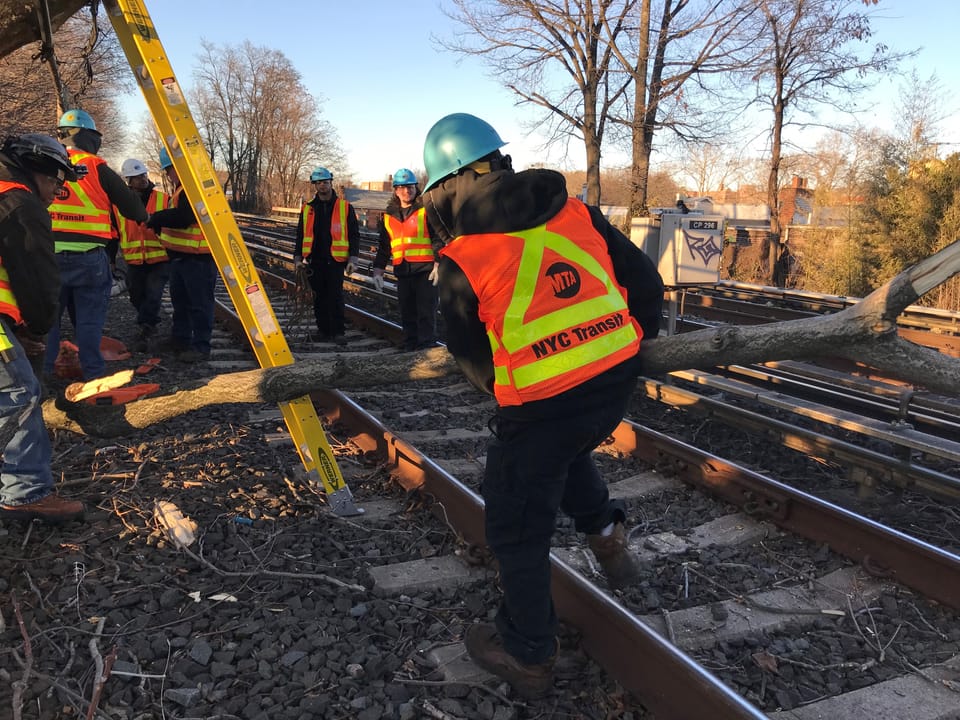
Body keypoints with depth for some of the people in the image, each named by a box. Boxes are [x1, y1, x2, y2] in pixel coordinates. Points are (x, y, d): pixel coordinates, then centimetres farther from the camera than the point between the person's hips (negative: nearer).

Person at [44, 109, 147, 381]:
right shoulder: (96, 168, -4)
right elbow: (128, 202, 2)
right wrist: (143, 218, 21)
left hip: (47, 254, 3)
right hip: (87, 256, -3)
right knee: (89, 317, 6)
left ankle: (41, 373, 16)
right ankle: (93, 372, 10)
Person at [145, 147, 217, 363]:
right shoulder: (182, 188, 19)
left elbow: (183, 217, -26)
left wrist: (157, 219, -13)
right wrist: (159, 223, 6)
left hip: (198, 258, -12)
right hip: (180, 256, 12)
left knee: (199, 303, -6)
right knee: (180, 300, 20)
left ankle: (201, 347, -1)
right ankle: (180, 339, 33)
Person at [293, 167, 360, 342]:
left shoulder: (345, 207, 3)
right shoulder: (308, 209, 12)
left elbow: (354, 234, 3)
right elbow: (301, 235, 18)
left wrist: (353, 259, -4)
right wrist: (298, 258, 12)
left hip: (335, 260, -3)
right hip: (314, 260, 3)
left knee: (335, 296, -5)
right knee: (319, 297, 7)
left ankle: (338, 331, 3)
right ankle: (323, 329, 17)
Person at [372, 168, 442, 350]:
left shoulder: (426, 210, 0)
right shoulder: (388, 216, 15)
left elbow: (437, 238, -5)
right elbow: (384, 246, 20)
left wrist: (438, 264, -16)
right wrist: (378, 269, 14)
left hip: (425, 269, -5)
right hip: (402, 271, 5)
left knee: (426, 311, -5)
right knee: (407, 313, 10)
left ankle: (427, 346, -1)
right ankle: (410, 347, 17)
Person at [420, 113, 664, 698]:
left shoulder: (462, 258, -7)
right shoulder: (575, 210, 3)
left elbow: (470, 354, 6)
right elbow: (646, 283, 8)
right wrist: (633, 344, 23)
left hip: (543, 403, -5)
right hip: (618, 380, 6)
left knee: (519, 529, 15)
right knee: (566, 450, 37)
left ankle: (528, 655, 29)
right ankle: (606, 531, 24)